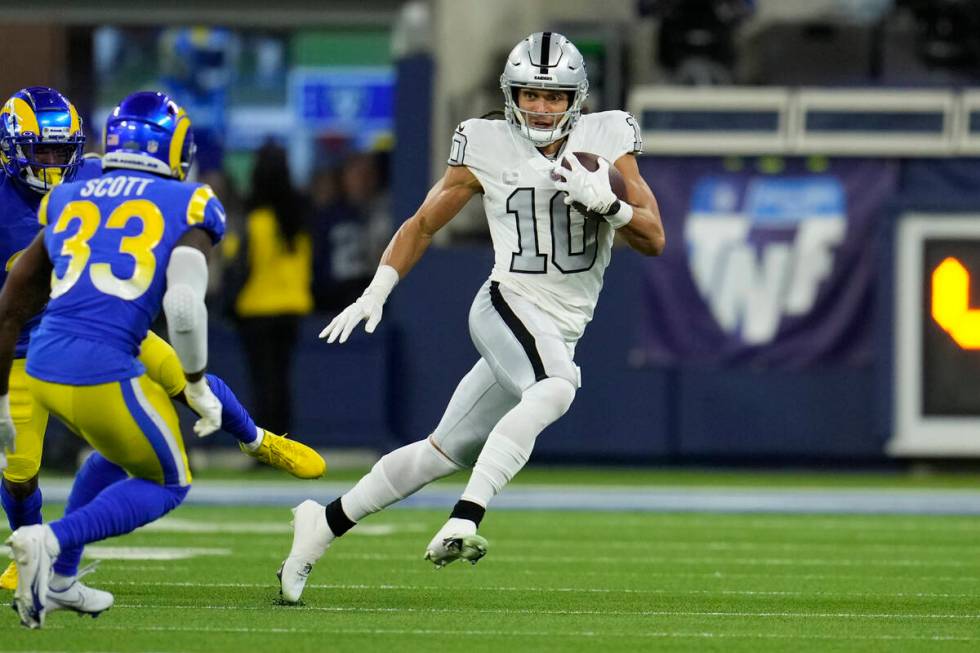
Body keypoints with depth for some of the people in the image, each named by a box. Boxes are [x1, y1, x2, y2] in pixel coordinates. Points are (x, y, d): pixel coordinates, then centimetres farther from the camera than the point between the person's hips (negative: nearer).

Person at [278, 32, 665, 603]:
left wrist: (605, 202, -20)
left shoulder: (608, 141, 1)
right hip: (509, 305, -4)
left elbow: (654, 240, -2)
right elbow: (423, 224, 10)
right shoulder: (488, 148, -2)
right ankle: (465, 519, -43)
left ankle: (325, 523, 24)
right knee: (556, 386, -36)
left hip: (561, 333, 4)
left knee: (447, 452, 9)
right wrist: (376, 293, 0)